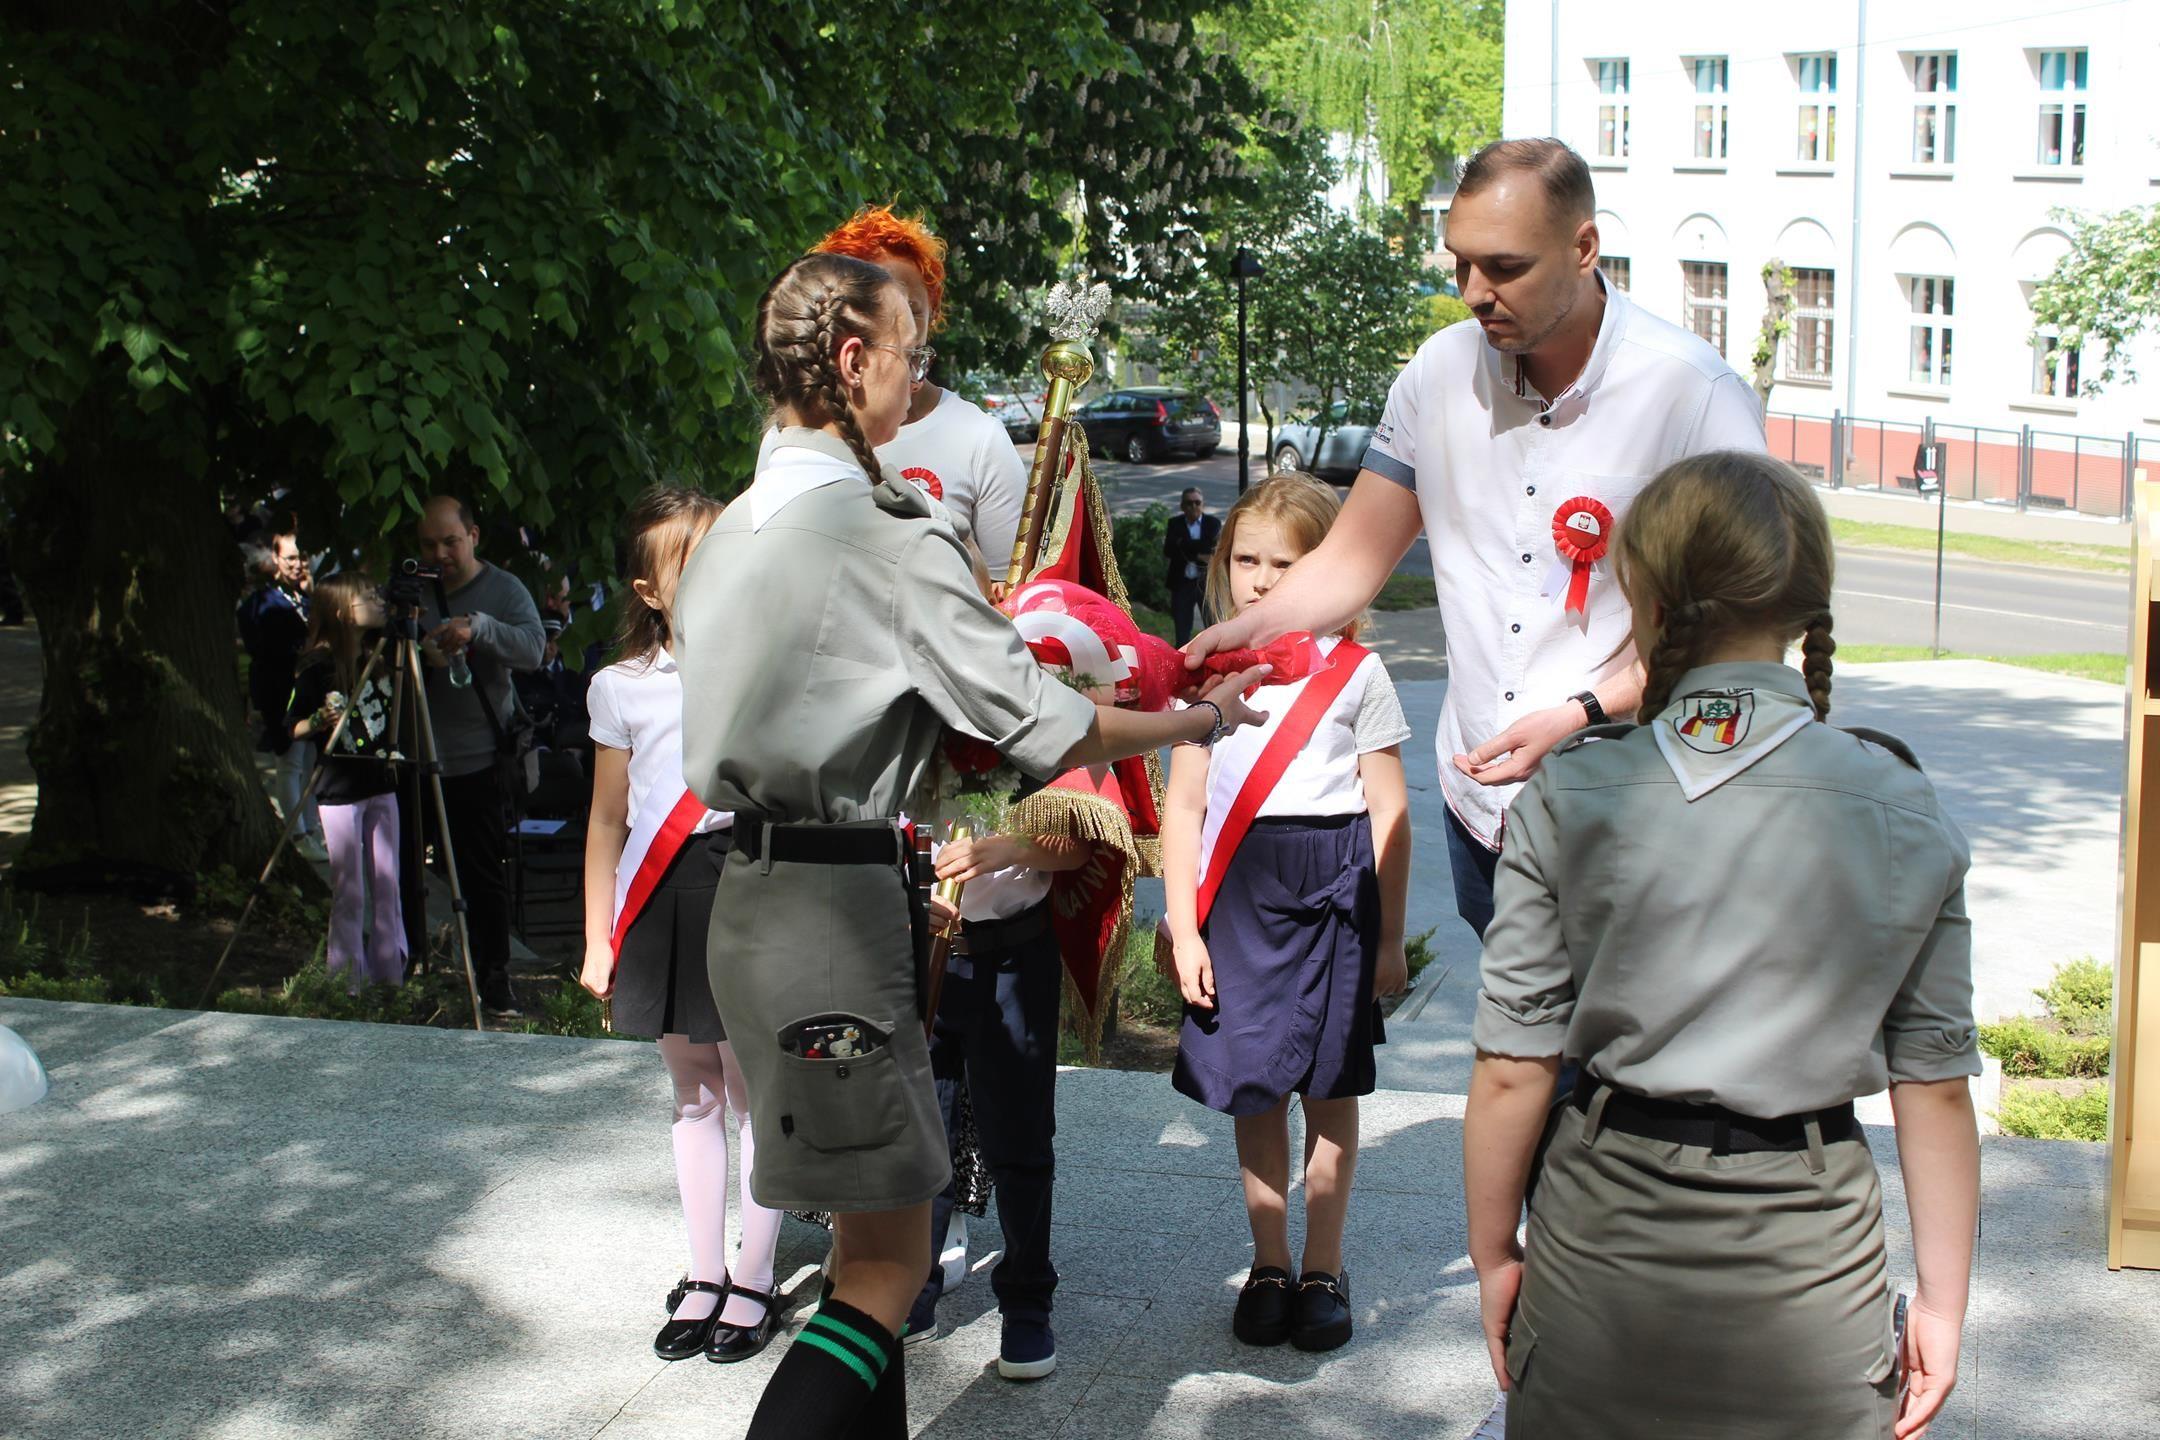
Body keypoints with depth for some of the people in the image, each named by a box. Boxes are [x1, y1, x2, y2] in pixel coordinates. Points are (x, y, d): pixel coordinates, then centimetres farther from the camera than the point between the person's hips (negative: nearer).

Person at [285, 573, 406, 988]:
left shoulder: (382, 657, 6)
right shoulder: (317, 667, -10)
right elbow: (292, 728, -6)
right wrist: (318, 723, -27)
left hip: (381, 786, 5)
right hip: (339, 790, -5)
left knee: (387, 889, 7)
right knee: (349, 893, -1)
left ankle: (390, 977, 15)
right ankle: (346, 982, 8)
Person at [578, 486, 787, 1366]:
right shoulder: (622, 688, 3)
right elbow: (608, 821, 8)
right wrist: (597, 940, 8)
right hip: (661, 895, 3)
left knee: (751, 1089, 2)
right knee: (692, 1091, 13)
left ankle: (753, 1281, 15)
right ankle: (705, 1275, 25)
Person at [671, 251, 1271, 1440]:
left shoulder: (731, 531, 12)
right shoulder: (886, 536, -15)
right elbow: (1047, 728, -13)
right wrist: (1198, 721, 2)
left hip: (752, 886, 9)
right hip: (837, 908, -9)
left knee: (869, 1241, 17)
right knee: (887, 1265, -4)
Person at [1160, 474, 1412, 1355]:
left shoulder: (1355, 671, 0)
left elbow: (1389, 810, 1)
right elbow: (1183, 807, 5)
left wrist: (1390, 936, -1)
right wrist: (1183, 928, -2)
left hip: (1335, 892, -1)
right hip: (1239, 893, 1)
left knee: (1329, 1091, 6)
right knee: (1254, 1092, 6)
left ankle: (1323, 1270, 19)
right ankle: (1267, 1265, 20)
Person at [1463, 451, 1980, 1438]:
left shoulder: (1570, 798, -10)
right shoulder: (1903, 812, -7)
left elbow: (1513, 1070, -8)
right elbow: (1935, 1084, -3)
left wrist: (1494, 1255, 6)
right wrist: (1942, 1297, 7)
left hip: (1602, 1231, 0)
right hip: (1807, 1246, 0)